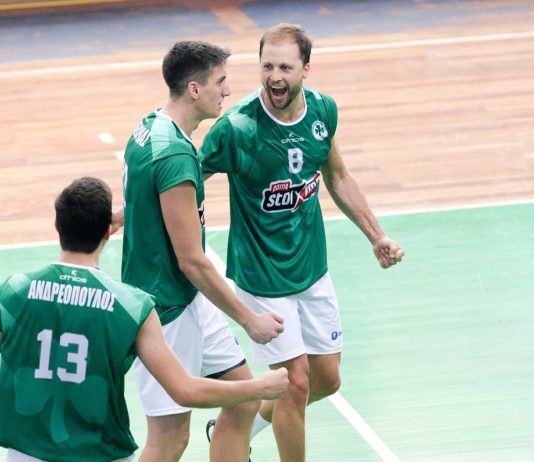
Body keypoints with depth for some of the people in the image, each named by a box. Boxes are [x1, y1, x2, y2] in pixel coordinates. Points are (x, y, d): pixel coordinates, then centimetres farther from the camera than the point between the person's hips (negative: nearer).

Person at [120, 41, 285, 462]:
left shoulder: (150, 128, 4)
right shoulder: (175, 157, -26)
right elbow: (192, 260, -23)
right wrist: (249, 319, -14)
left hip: (189, 301, 10)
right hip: (167, 312, -10)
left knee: (243, 400, 15)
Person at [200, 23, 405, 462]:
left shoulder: (323, 111, -6)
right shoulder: (236, 128, -24)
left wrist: (376, 236, 11)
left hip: (312, 268, 6)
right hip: (262, 274, -6)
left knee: (327, 379, 15)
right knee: (296, 381, -5)